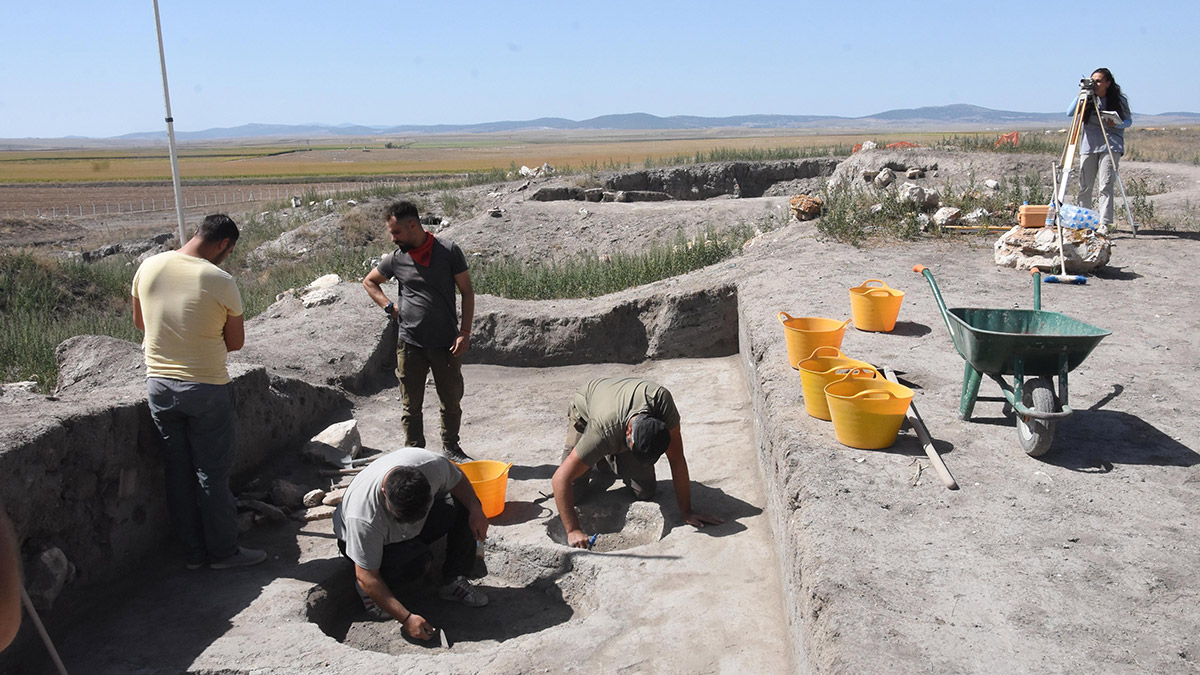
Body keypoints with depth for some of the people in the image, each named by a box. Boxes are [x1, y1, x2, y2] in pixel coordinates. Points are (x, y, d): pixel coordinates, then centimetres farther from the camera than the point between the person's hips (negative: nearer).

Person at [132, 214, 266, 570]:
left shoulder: (148, 267, -2)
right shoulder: (221, 282, -17)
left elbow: (140, 322, 14)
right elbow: (235, 343, -5)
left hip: (159, 384, 5)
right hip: (207, 390, -5)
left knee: (178, 471, 14)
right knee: (212, 474, 7)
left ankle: (194, 551, 25)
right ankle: (223, 551, 19)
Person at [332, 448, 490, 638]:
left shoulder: (433, 465, -33)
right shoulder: (363, 517, -42)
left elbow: (458, 480, -7)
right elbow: (366, 577, -33)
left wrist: (475, 509, -23)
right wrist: (406, 618, -36)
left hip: (414, 532, 5)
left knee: (464, 507, -18)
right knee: (413, 565, -33)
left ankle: (454, 582, -4)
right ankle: (366, 590, -3)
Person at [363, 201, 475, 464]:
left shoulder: (448, 251, -5)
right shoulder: (395, 258, 1)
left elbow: (467, 292, -1)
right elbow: (369, 282, 19)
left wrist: (465, 332, -7)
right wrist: (389, 306, 3)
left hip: (447, 343, -1)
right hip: (410, 344, 1)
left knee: (452, 401, 12)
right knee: (411, 405, 8)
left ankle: (451, 447, 31)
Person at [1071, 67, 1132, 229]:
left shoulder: (1119, 100, 3)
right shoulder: (1088, 98, 6)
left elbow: (1129, 121, 7)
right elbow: (1070, 113, -3)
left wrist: (1117, 124, -14)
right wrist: (1081, 96, -14)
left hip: (1111, 146, -2)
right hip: (1089, 146, 2)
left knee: (1106, 185, -10)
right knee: (1085, 186, 3)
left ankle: (1104, 223, -9)